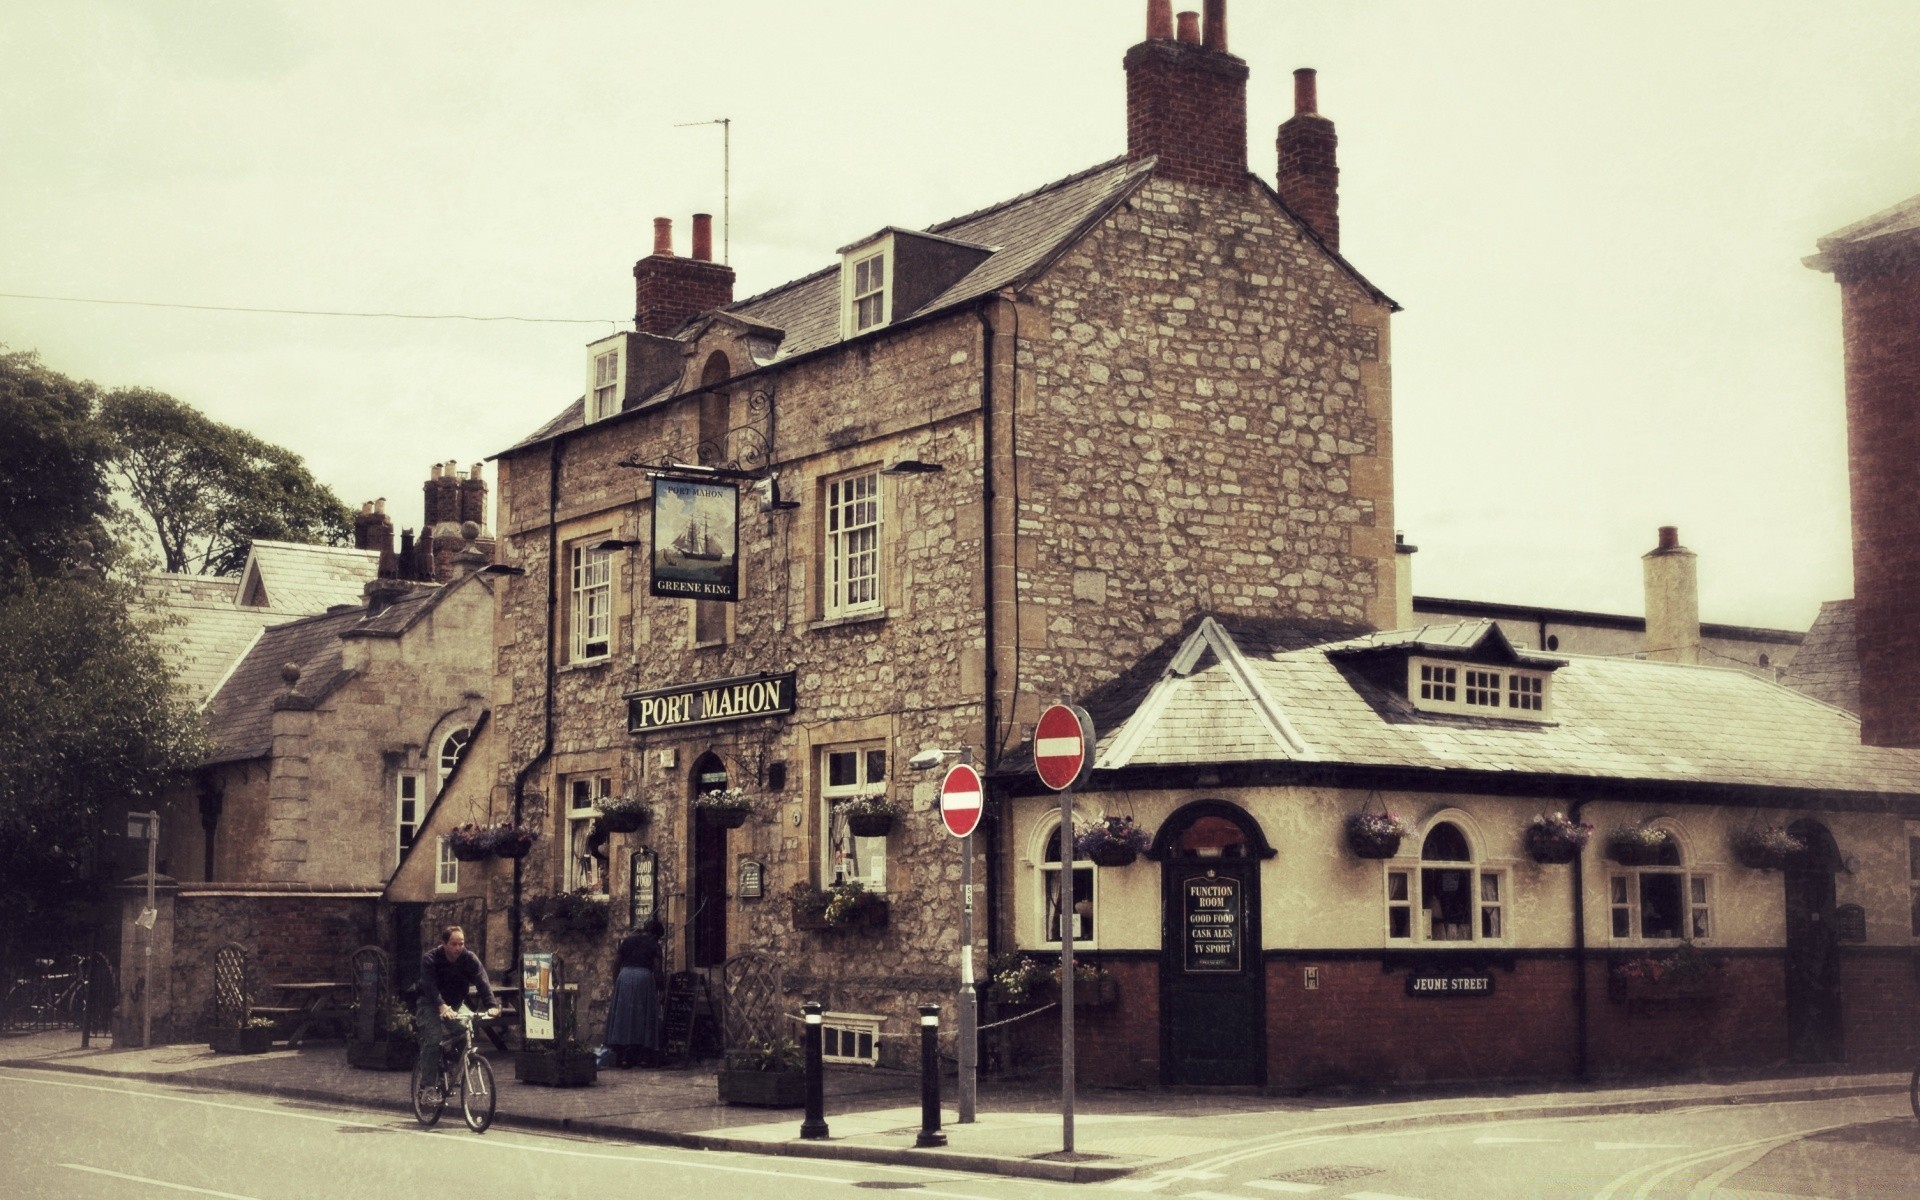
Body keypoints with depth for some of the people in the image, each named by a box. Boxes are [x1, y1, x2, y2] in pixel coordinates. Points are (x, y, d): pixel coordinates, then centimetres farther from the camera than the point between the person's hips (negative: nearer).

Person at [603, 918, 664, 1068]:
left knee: (623, 1016, 6)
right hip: (644, 977, -2)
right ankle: (643, 1057, 1)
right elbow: (657, 970, -2)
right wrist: (658, 989, 6)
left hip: (624, 976, 2)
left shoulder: (627, 940, 12)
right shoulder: (654, 945, 4)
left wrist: (615, 983, 18)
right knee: (643, 1018, 4)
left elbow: (616, 963, 11)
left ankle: (623, 1057, 4)